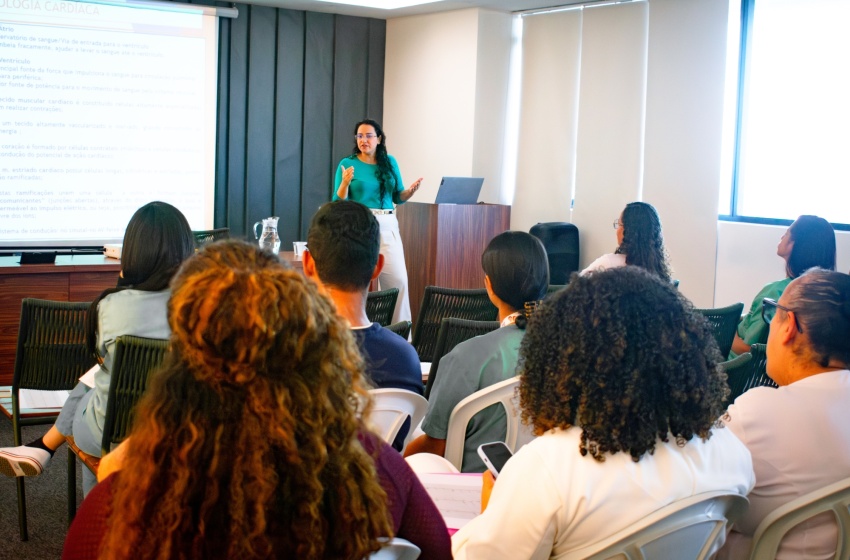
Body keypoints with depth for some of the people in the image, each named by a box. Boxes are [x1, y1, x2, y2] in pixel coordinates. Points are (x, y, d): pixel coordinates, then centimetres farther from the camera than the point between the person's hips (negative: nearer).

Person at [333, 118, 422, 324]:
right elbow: (338, 203, -1)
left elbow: (398, 197, 15)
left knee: (398, 280, -4)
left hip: (388, 226, 3)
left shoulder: (390, 162, 10)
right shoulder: (347, 163, 2)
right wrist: (345, 182, -18)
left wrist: (411, 191, -5)